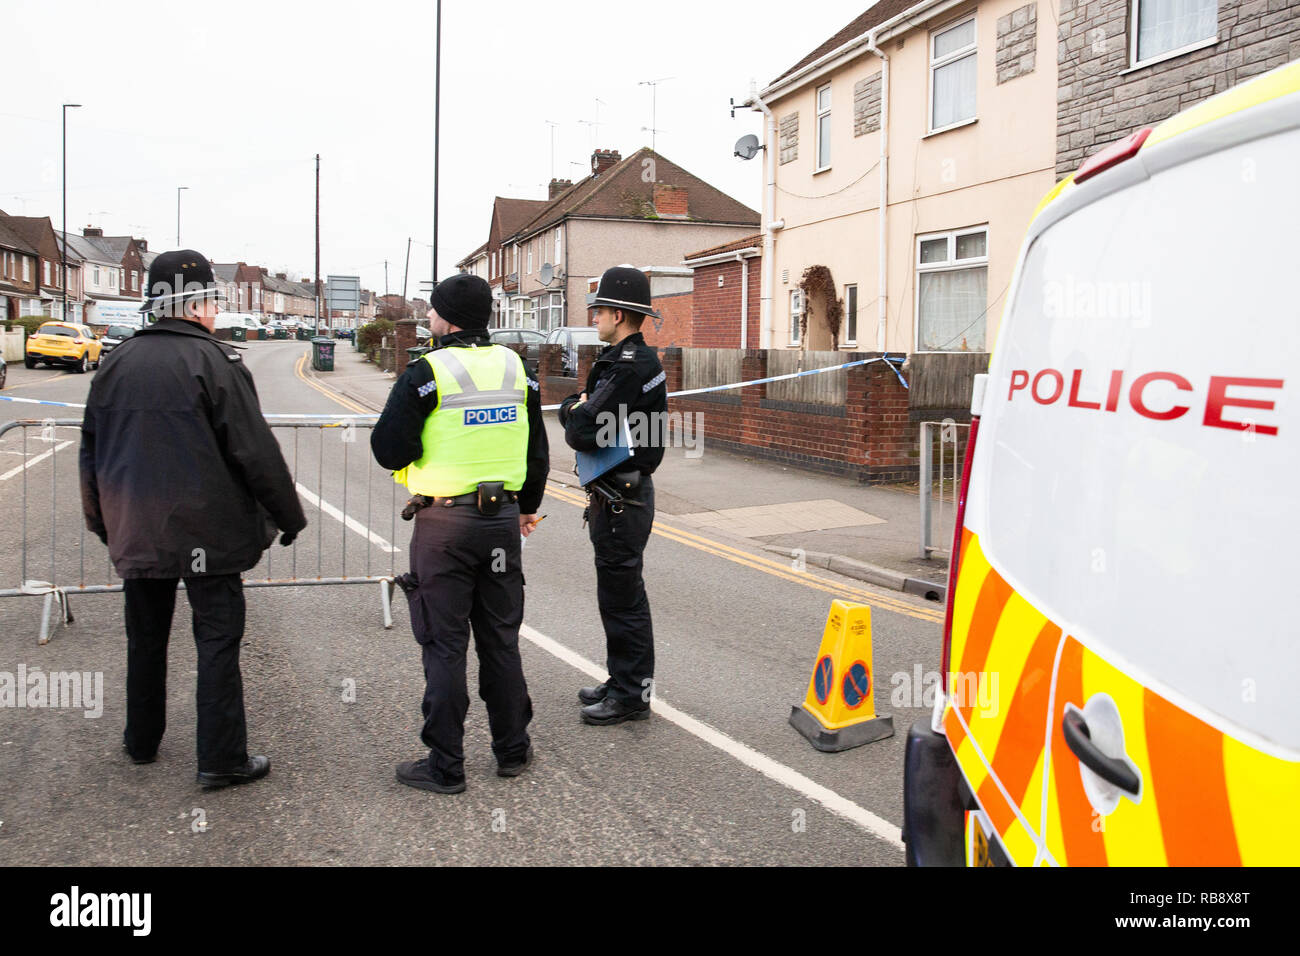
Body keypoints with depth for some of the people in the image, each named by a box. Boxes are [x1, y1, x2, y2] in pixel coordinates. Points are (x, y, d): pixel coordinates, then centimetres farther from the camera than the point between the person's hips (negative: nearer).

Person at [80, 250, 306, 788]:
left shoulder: (115, 363, 8)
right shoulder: (214, 362, -13)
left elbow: (91, 450, 16)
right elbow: (256, 452, -14)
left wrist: (102, 521, 26)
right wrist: (289, 516, -4)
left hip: (136, 532, 7)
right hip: (206, 531, -6)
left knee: (145, 638, 19)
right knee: (218, 641, 0)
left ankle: (141, 742, 32)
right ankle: (221, 759, 2)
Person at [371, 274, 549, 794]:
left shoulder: (427, 373, -12)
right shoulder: (515, 368, 6)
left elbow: (389, 450, -13)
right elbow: (538, 450, 13)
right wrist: (528, 506, 25)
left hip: (444, 523, -5)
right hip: (504, 520, 5)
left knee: (444, 645, 4)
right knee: (501, 639, 15)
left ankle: (445, 765, 11)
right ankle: (512, 749, 25)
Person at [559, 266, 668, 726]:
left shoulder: (628, 367, -20)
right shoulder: (631, 359, 13)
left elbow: (582, 432, -24)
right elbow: (583, 420, 17)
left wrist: (572, 408, -6)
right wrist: (578, 408, -3)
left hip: (622, 499, -10)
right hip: (617, 495, 10)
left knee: (623, 597, -1)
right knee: (617, 593, 18)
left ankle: (632, 696, 10)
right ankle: (622, 681, 30)